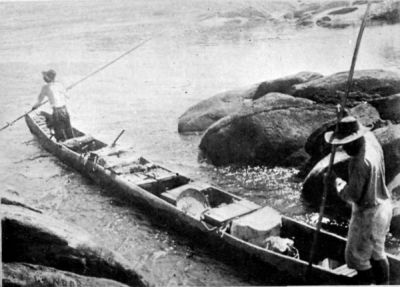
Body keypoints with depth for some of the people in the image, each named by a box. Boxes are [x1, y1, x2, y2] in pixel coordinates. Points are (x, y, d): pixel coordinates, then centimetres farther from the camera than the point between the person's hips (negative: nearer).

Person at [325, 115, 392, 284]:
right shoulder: (372, 142, -5)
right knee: (377, 252, 25)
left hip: (367, 213, -10)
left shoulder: (359, 162, -32)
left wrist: (336, 181, -11)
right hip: (383, 206, 10)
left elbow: (352, 195, -26)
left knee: (357, 257, 10)